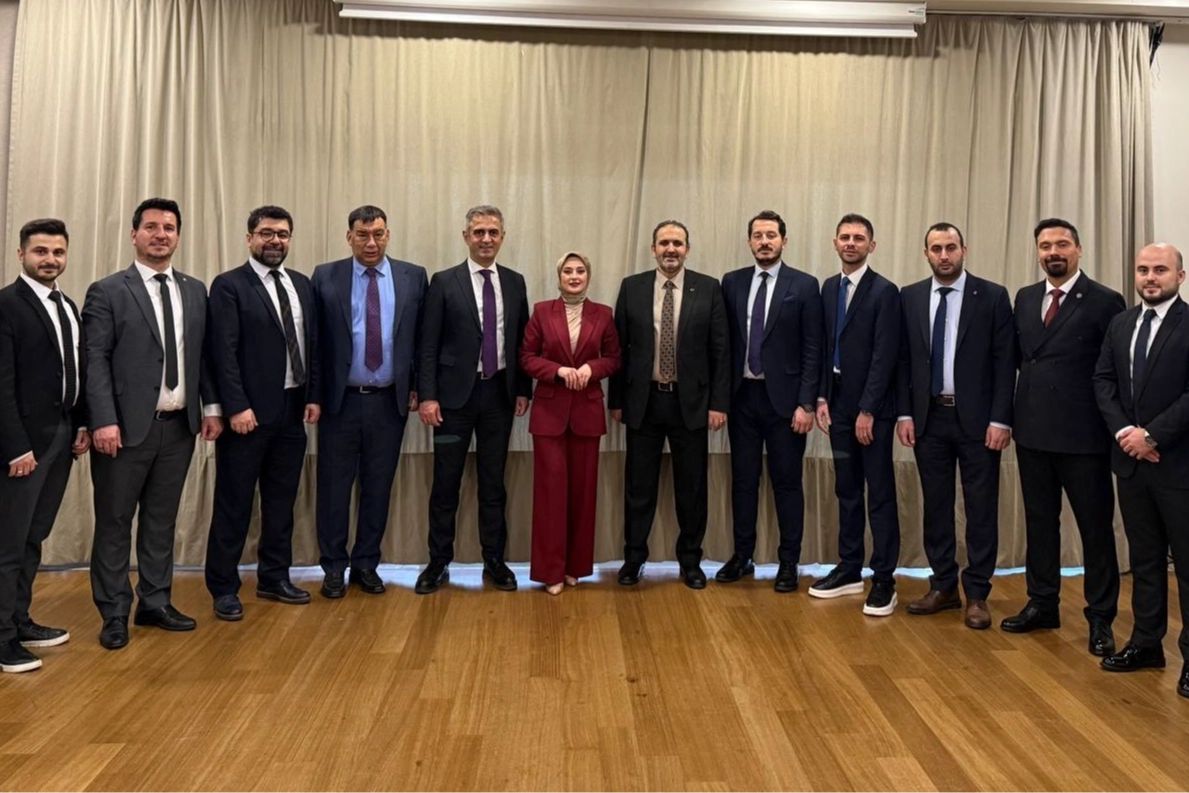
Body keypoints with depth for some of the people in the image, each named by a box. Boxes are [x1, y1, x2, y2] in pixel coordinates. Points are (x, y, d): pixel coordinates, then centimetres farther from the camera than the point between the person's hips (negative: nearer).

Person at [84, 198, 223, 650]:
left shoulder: (195, 291, 11)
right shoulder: (107, 292, -4)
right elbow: (95, 361, -9)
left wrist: (211, 406, 5)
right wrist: (104, 420, -17)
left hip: (180, 425, 4)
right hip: (128, 426, -4)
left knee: (162, 520, 14)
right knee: (115, 522, 5)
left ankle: (155, 603, 25)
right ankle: (115, 614, 16)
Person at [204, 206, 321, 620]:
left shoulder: (301, 284, 12)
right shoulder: (229, 285, -6)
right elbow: (224, 352, -13)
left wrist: (313, 396, 5)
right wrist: (237, 407, -18)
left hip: (292, 410, 6)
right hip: (249, 412, -6)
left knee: (282, 500, 13)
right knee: (234, 503, 3)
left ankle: (274, 578, 25)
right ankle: (224, 587, 14)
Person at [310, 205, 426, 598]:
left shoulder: (413, 277, 4)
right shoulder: (325, 277, 1)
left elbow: (421, 338, 6)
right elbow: (314, 340, 0)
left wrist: (416, 388, 1)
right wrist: (314, 395, -4)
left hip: (390, 401, 1)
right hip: (340, 400, -1)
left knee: (378, 486, 9)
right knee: (334, 485, 6)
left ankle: (366, 564, 23)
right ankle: (334, 566, 19)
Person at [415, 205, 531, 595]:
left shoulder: (515, 282, 7)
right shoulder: (444, 282, -2)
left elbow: (522, 341, 11)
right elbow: (429, 345, -4)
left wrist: (524, 389, 6)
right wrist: (428, 396, -10)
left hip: (499, 393, 3)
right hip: (456, 393, -2)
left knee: (493, 482, 10)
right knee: (445, 483, 4)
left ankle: (494, 561, 20)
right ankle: (439, 563, 16)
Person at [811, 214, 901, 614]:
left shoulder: (885, 291, -9)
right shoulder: (829, 287, 11)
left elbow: (884, 357, -14)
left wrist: (867, 410, -17)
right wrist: (822, 397, 4)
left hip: (872, 408, -6)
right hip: (838, 404, 6)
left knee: (880, 494, 0)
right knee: (847, 491, 12)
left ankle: (884, 580, 6)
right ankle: (850, 569, 22)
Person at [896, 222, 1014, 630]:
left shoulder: (992, 296, -2)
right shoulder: (910, 297, 6)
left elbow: (1004, 362, -5)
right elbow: (903, 360, 7)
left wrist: (1000, 420, -10)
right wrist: (904, 414, 0)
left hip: (976, 418, -3)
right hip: (928, 417, 3)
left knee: (981, 508, 3)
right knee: (935, 505, 10)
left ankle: (977, 595, 14)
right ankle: (943, 587, 22)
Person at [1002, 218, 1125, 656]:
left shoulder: (1105, 301, -6)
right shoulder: (1025, 298, 11)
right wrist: (1013, 412, 2)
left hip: (1083, 434, -5)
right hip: (1033, 430, 5)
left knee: (1095, 526, 5)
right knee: (1039, 520, 14)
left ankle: (1100, 617, 16)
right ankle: (1042, 603, 27)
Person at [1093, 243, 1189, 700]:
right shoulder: (1120, 324, 11)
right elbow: (1103, 380, 8)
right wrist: (1123, 430, -7)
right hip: (1130, 459, 6)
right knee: (1144, 557, 14)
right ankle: (1147, 642, 23)